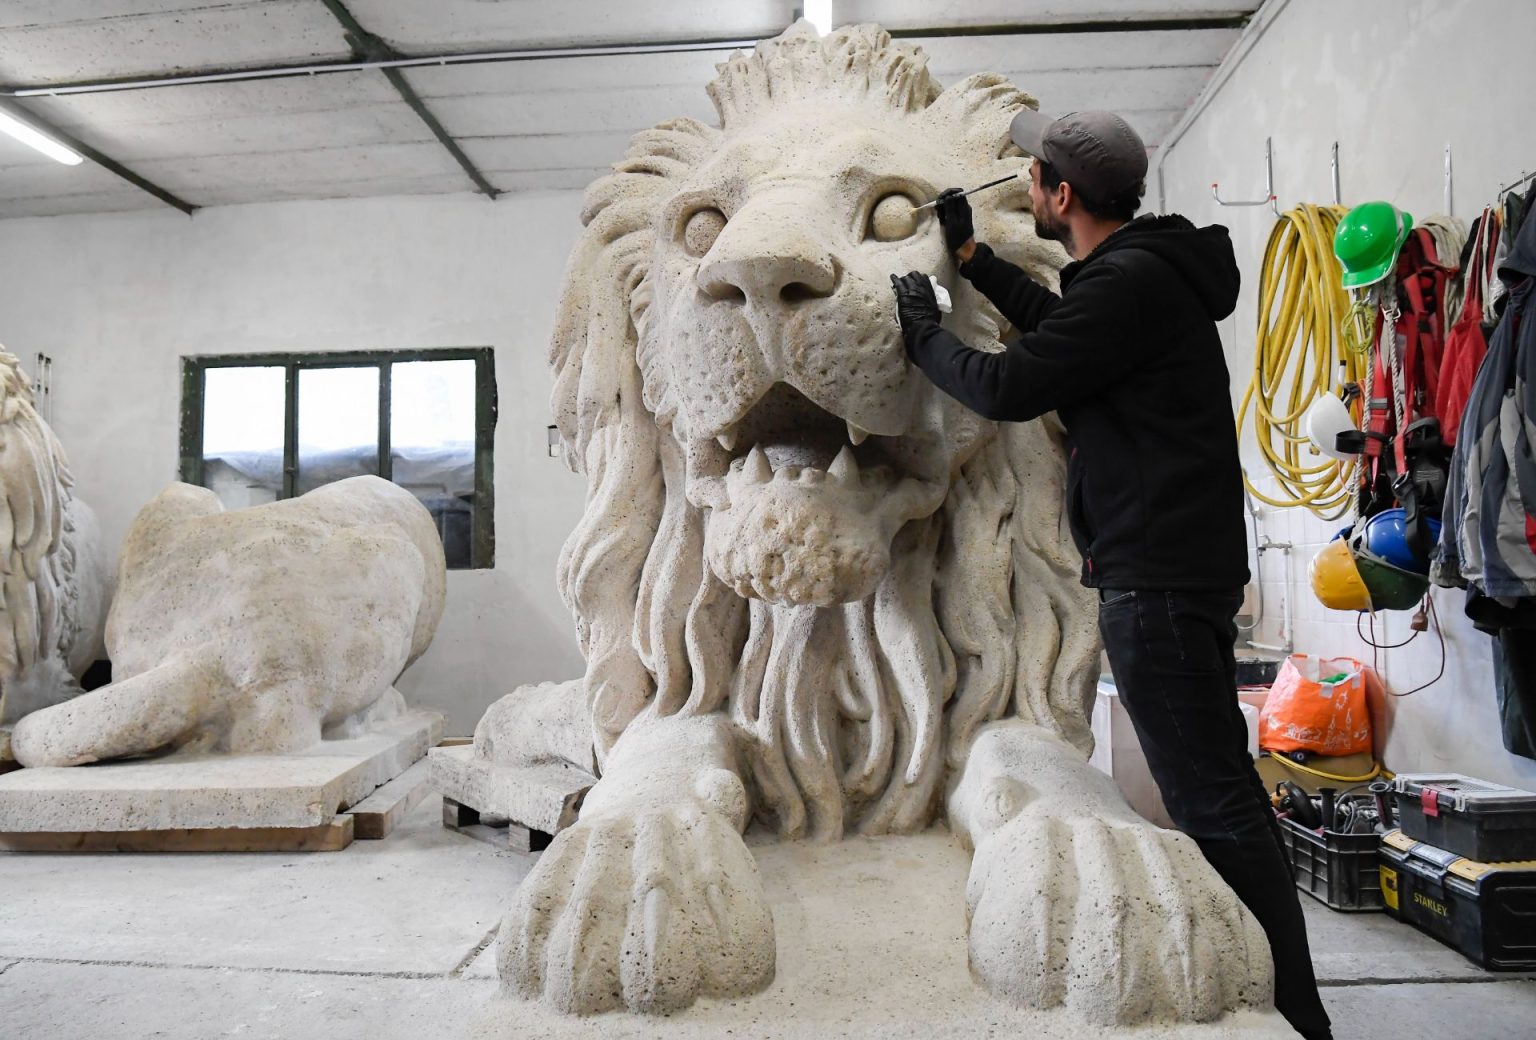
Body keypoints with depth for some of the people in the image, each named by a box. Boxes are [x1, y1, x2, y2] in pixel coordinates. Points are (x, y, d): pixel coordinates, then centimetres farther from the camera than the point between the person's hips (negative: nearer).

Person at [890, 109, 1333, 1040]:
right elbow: (1060, 327, 34)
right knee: (1214, 788, 19)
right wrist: (973, 257, 32)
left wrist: (925, 334, 2)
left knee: (1214, 800, -6)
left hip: (1159, 578, -11)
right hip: (1173, 567, 11)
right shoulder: (1143, 271, 16)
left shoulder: (1131, 282, -16)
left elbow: (1009, 388, -16)